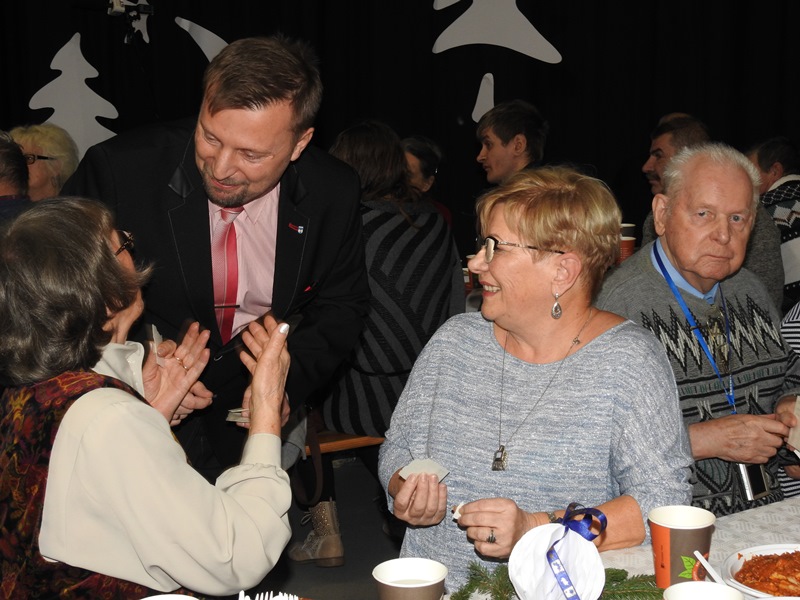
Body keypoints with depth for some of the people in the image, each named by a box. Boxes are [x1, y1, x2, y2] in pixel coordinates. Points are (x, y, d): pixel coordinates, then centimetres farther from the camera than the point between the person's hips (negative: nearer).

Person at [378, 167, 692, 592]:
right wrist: (407, 493, -5)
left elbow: (664, 500, -10)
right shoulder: (454, 340, 8)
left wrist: (539, 531, -20)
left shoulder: (628, 361, -5)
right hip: (429, 584, 4)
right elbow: (399, 444, 17)